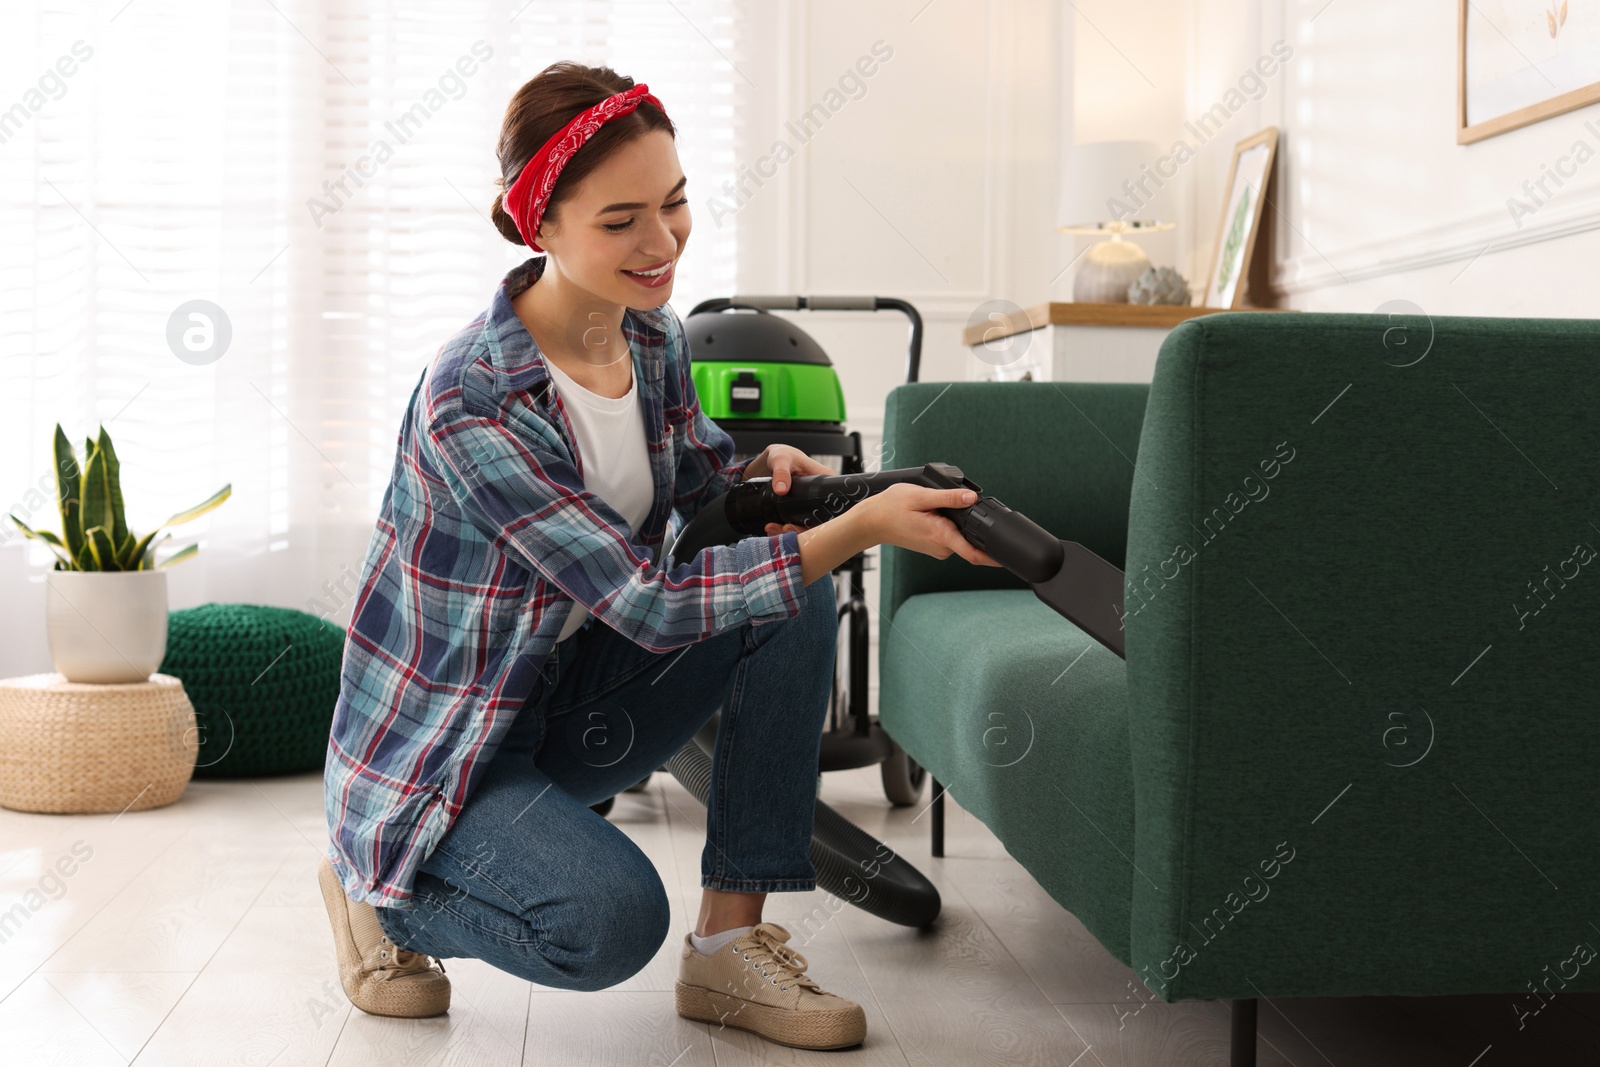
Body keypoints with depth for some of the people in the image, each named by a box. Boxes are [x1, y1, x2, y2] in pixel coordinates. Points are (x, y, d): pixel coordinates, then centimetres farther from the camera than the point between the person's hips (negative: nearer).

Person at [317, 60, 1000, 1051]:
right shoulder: (471, 402, -29)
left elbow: (691, 467, 17)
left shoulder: (655, 338, -5)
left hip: (572, 697, 8)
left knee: (795, 589, -13)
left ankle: (733, 943, -8)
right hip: (440, 751, -7)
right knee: (611, 918, -32)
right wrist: (861, 527, -35)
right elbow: (647, 602, -31)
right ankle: (382, 894, 1)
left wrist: (764, 469, -8)